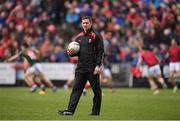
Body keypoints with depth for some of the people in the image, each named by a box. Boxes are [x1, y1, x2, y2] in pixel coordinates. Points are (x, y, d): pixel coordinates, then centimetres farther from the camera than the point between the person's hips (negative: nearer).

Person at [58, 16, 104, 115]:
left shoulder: (96, 36, -2)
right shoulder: (79, 37, 15)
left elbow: (100, 52, -8)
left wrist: (98, 65, -16)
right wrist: (71, 53, 0)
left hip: (93, 69, -5)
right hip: (81, 68, 5)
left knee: (96, 90, 1)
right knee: (76, 89, -2)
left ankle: (96, 111, 8)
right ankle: (70, 110, -7)